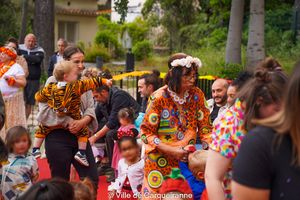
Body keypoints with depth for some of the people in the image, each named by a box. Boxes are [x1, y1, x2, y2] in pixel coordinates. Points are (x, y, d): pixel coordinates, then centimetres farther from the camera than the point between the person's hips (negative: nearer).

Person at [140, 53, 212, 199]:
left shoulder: (197, 95, -4)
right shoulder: (159, 98, -15)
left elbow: (204, 127, 0)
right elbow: (146, 132, -12)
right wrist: (172, 151, -21)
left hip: (187, 159, 3)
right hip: (160, 160, -3)